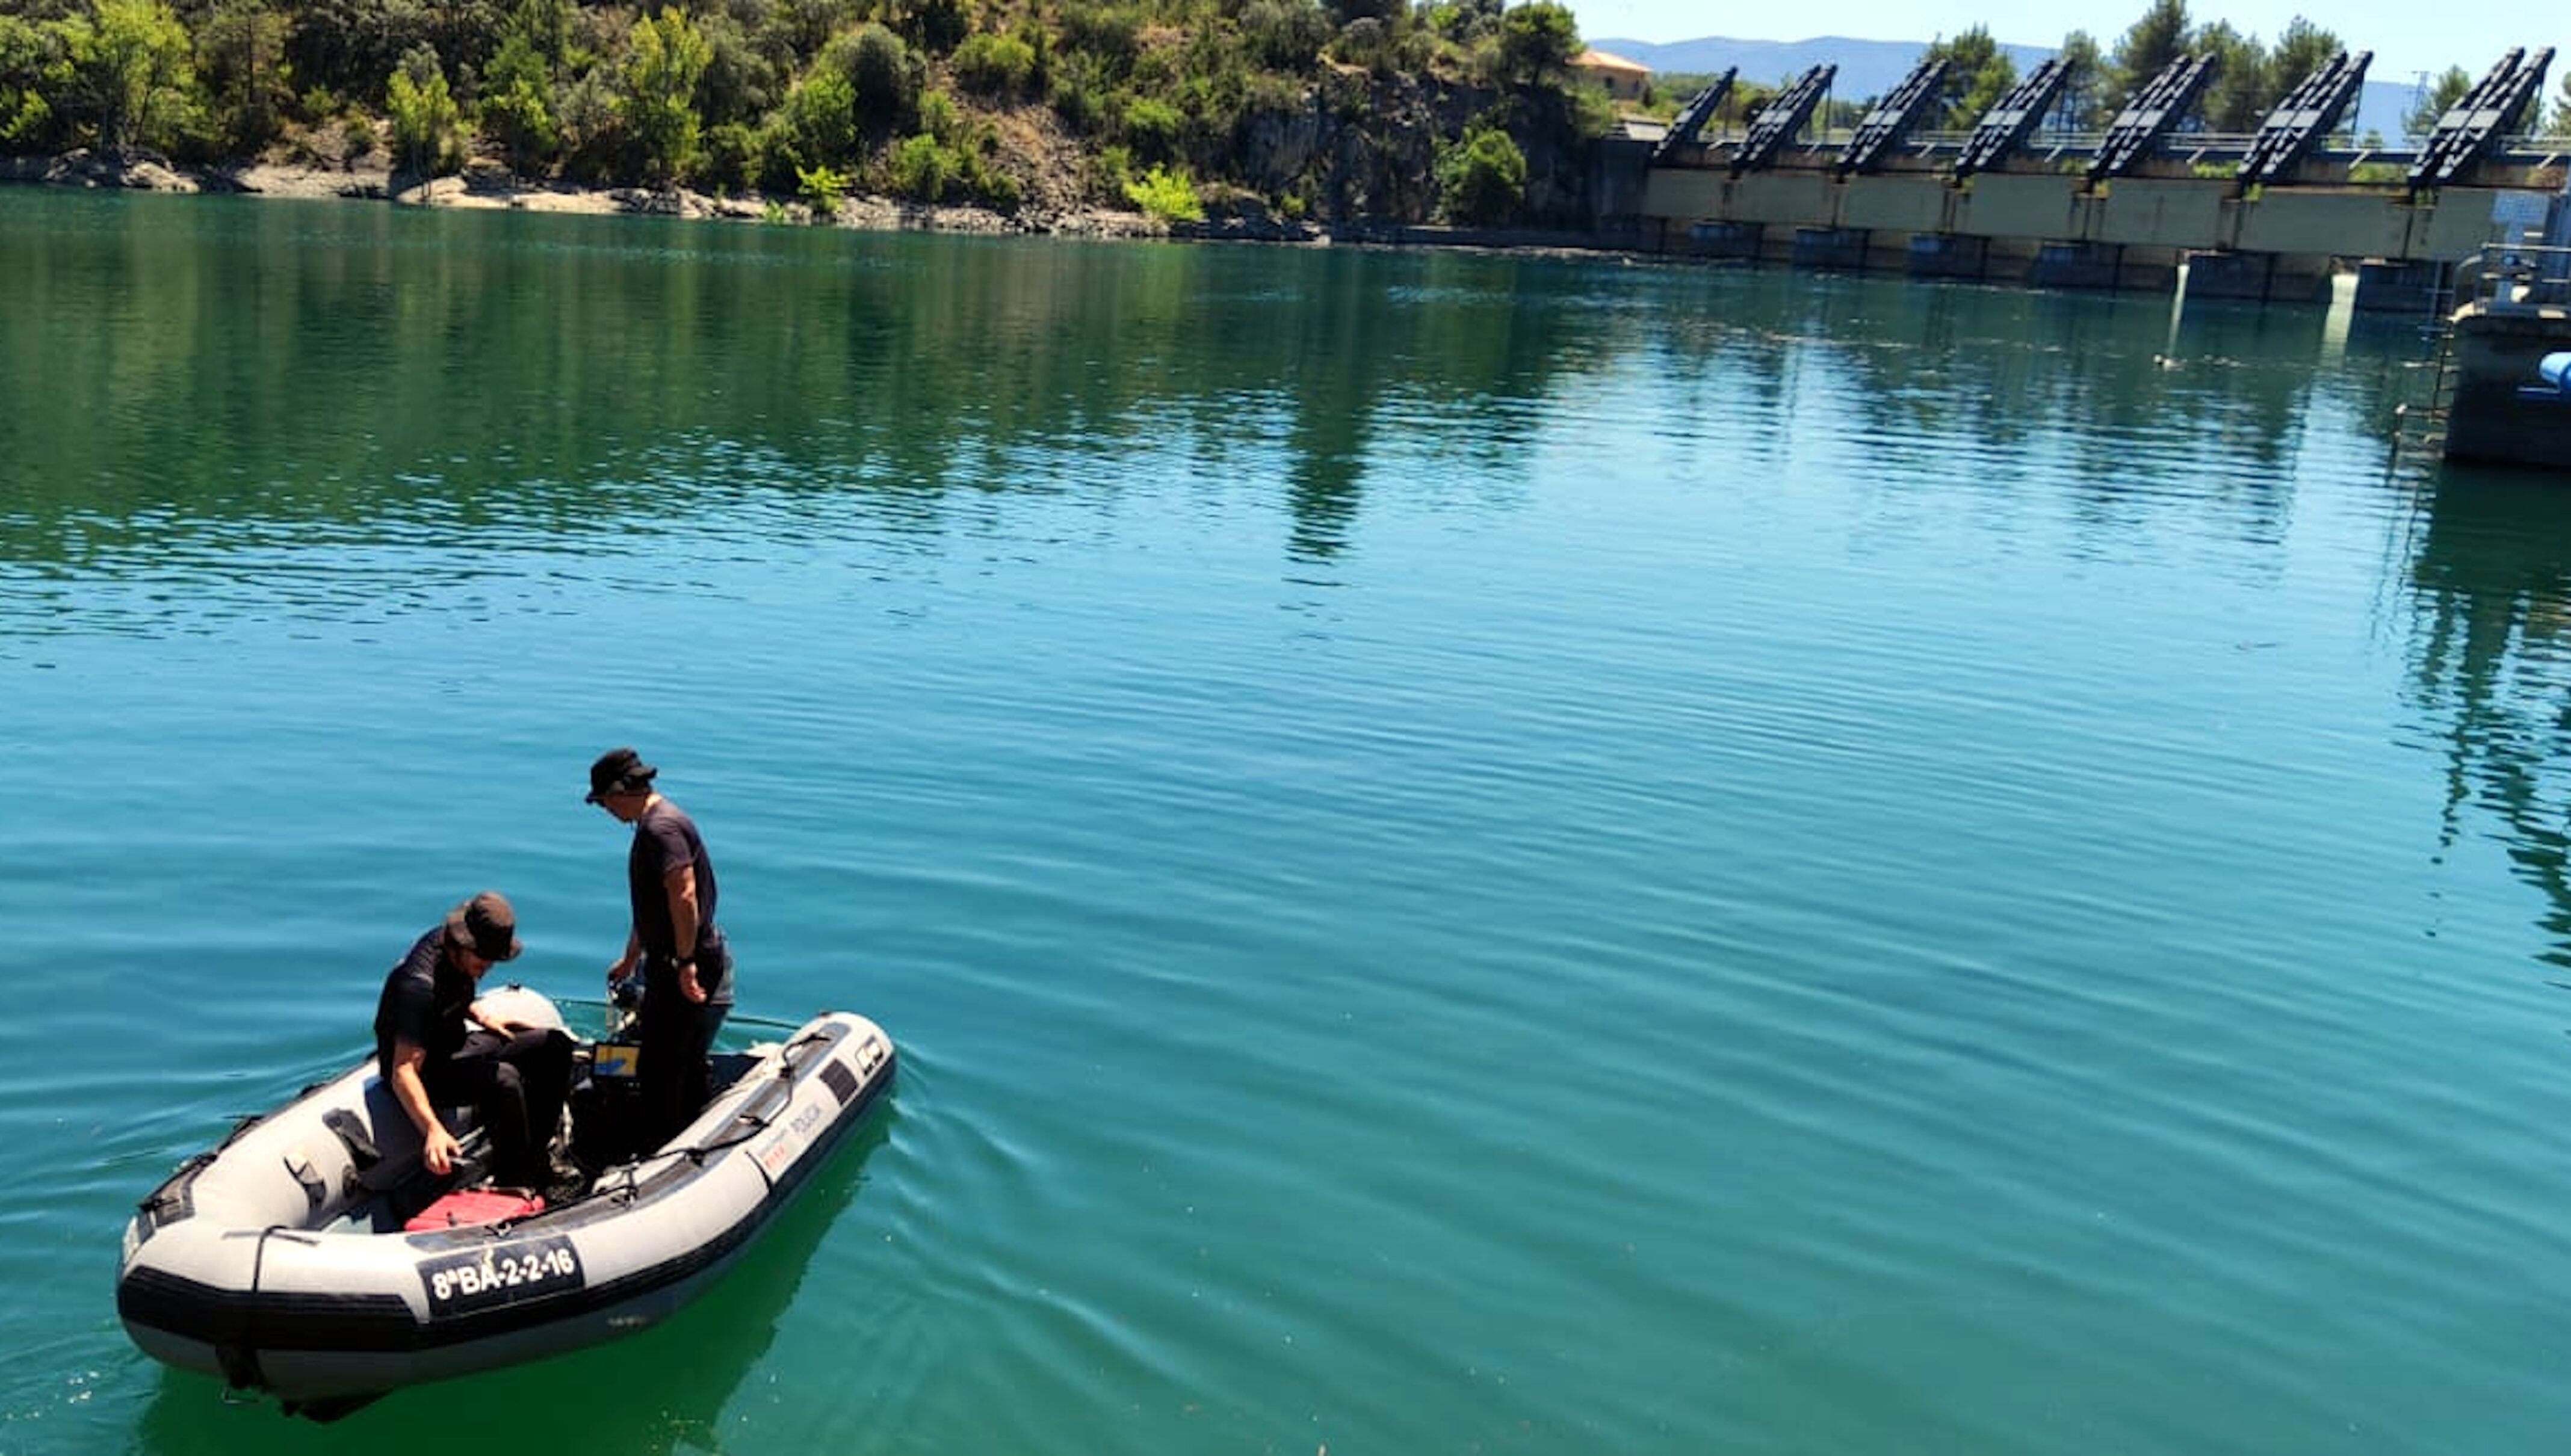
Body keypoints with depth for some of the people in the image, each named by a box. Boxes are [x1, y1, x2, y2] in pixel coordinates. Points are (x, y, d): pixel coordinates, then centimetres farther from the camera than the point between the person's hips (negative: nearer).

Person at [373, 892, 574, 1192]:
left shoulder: (460, 954, -4)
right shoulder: (419, 983, -31)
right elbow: (403, 1072, -38)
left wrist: (480, 1015, 6)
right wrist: (433, 1130, -49)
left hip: (457, 1045, 9)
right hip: (425, 1071, -9)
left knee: (555, 1046, 3)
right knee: (503, 1079, -34)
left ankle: (535, 1158, 6)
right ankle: (514, 1186, -21)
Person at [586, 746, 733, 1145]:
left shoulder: (661, 827, -18)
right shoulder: (655, 823, 16)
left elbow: (684, 896, -28)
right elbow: (651, 904, 27)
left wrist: (686, 962, -26)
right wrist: (631, 959, 35)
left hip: (687, 968, -11)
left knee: (658, 1072, -3)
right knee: (687, 1069, 19)